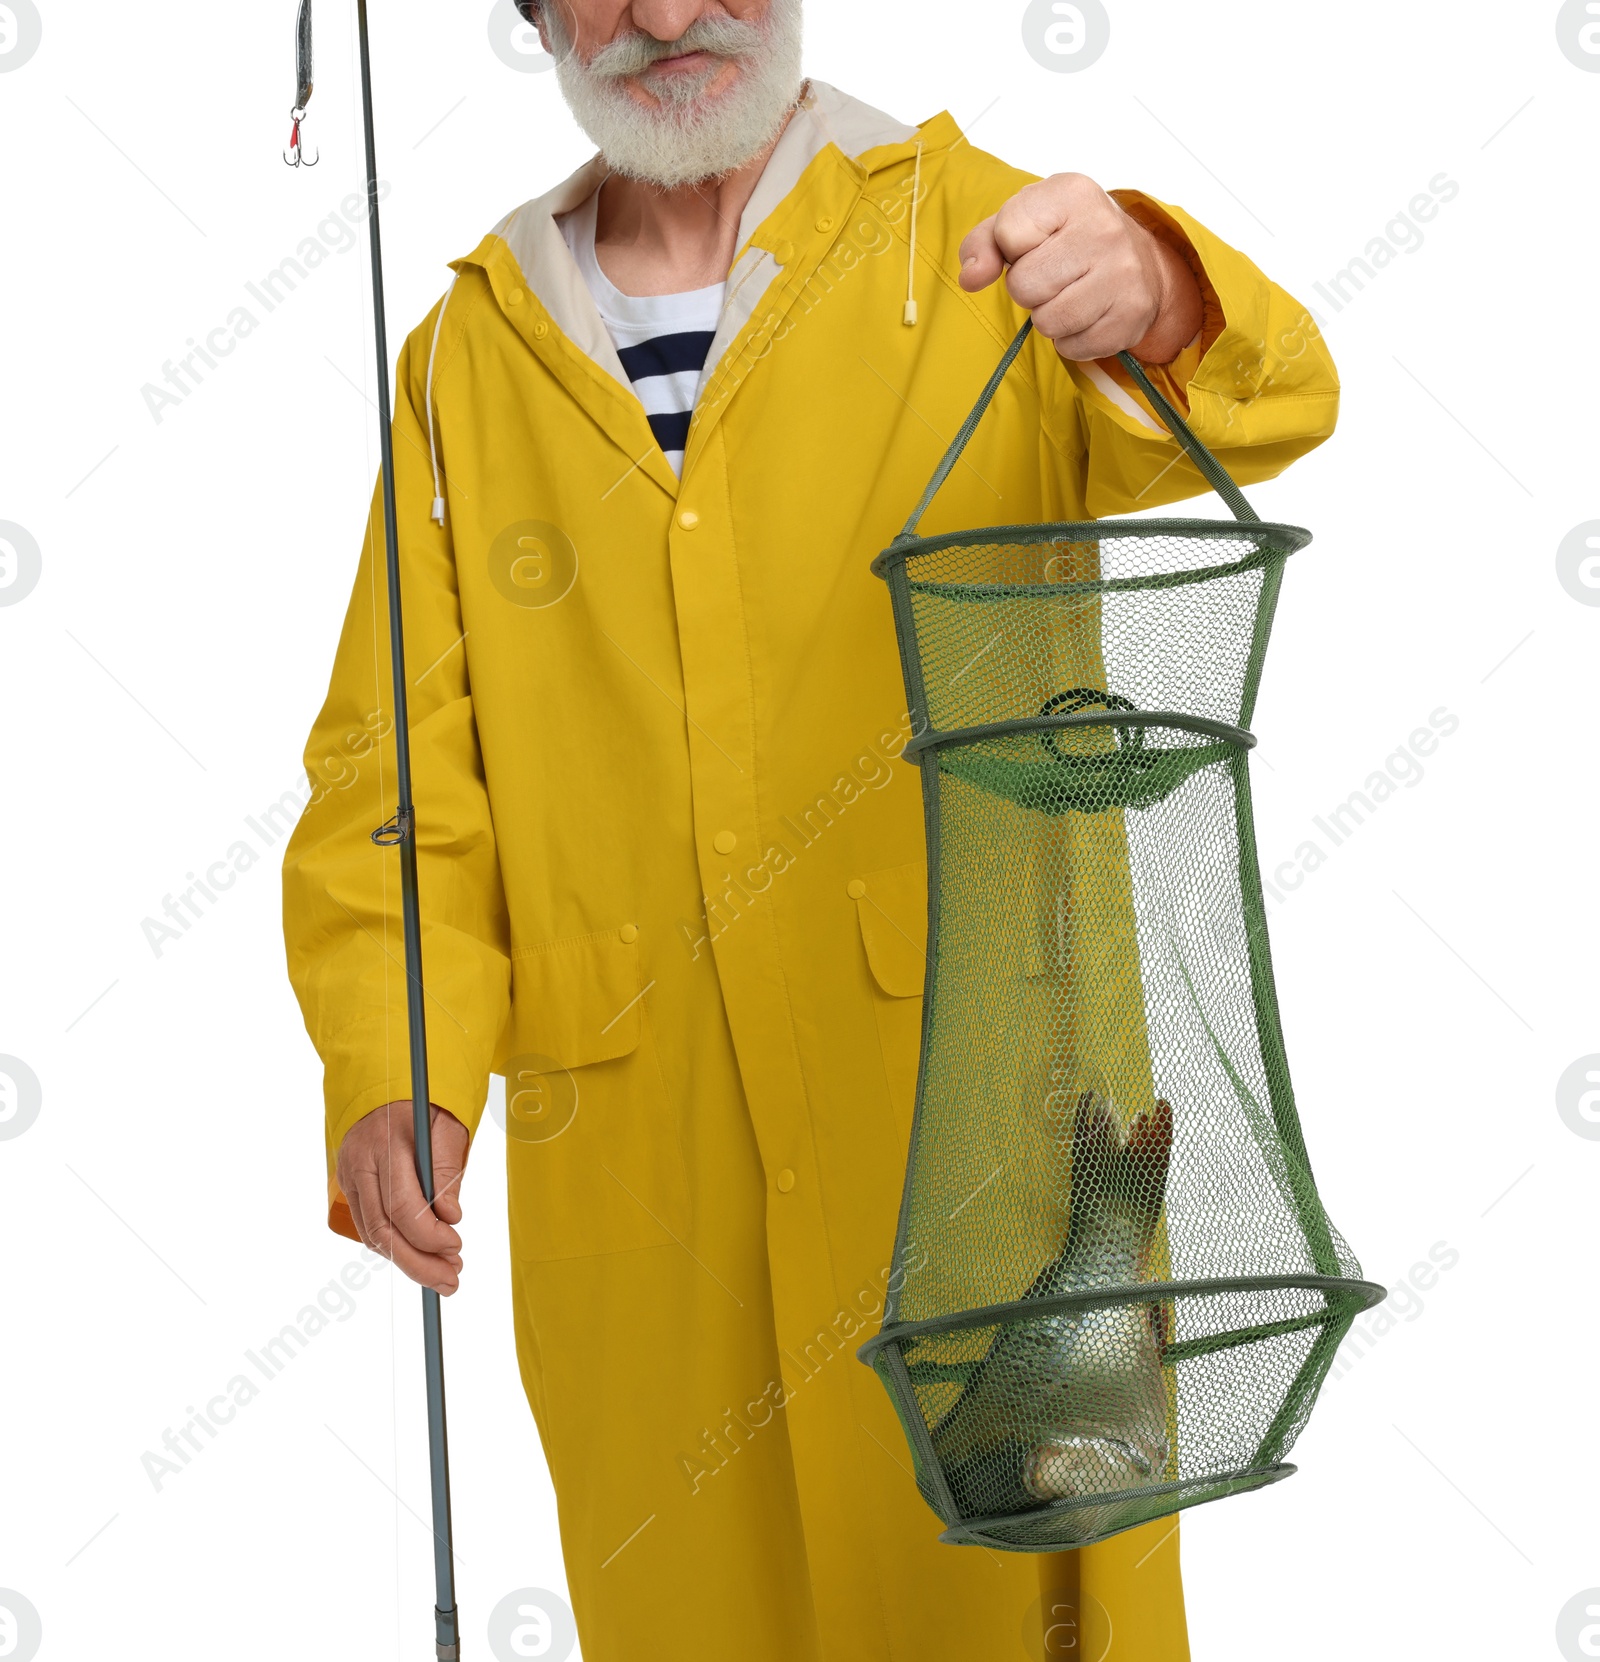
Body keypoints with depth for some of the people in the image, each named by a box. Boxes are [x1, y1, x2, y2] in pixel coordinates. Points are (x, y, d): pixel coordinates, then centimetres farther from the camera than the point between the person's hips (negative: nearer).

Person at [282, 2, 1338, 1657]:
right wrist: (387, 1073, -8)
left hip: (985, 1138, -2)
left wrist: (1147, 296, -41)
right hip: (643, 1197, 3)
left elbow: (1264, 399, -16)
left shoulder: (969, 243, 2)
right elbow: (397, 762, 9)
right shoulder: (473, 358, 10)